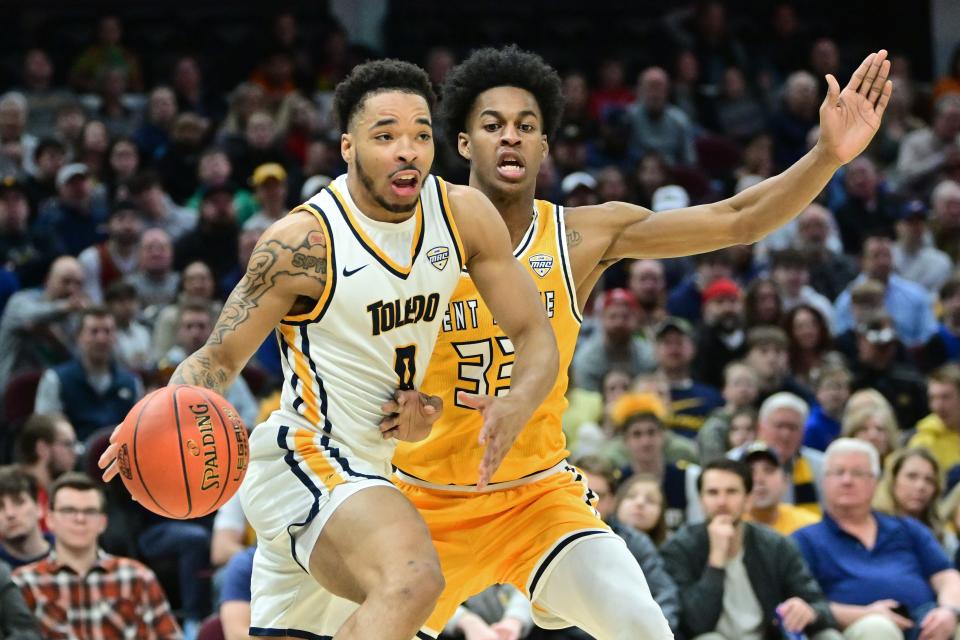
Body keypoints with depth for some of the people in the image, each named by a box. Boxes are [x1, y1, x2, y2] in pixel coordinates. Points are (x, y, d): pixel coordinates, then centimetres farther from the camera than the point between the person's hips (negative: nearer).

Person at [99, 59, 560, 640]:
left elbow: (535, 334, 2)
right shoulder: (305, 240, -16)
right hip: (306, 461, -8)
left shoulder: (463, 215, -2)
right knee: (413, 580, -37)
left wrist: (516, 407, -21)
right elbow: (221, 356, -8)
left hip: (368, 472, 8)